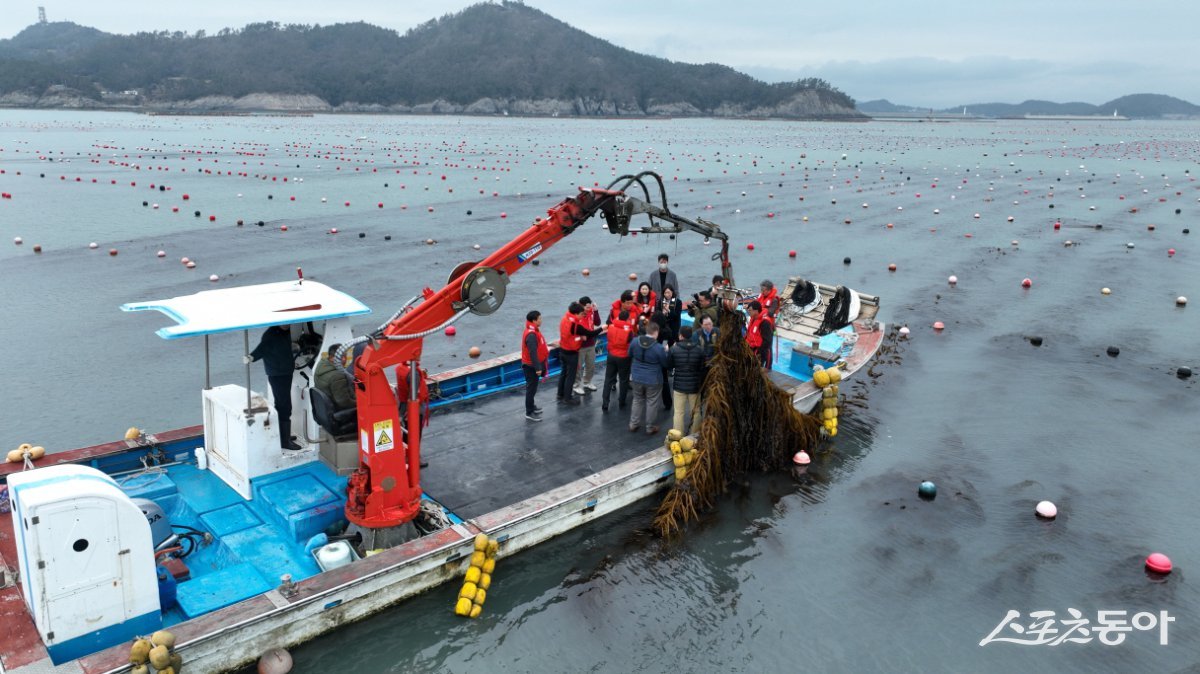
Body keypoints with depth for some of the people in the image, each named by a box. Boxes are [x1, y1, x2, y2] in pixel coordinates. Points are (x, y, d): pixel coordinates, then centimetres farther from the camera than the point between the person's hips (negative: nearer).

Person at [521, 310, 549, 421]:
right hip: (531, 366, -10)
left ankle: (531, 406, 38)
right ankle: (529, 413, 9)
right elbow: (532, 353, -28)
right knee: (531, 388, 0)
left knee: (532, 387, 23)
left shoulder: (533, 331, 7)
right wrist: (537, 368, -26)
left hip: (533, 365, 10)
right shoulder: (531, 335, -27)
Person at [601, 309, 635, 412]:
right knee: (623, 380, 13)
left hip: (611, 355, 3)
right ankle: (621, 403, 21)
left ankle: (605, 403, 8)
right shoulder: (629, 330, -19)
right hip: (624, 358, -3)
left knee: (608, 379, 11)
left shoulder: (611, 326, -6)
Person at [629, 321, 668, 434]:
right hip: (653, 380, -4)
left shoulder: (635, 341, -11)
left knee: (637, 400, 22)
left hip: (637, 377, 4)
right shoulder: (659, 347, -24)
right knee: (652, 403, 12)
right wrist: (666, 352, 7)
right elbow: (665, 364, -9)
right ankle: (650, 428, 22)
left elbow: (630, 355, 8)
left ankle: (633, 424, 29)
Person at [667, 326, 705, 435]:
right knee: (696, 411, 13)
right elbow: (702, 369, -1)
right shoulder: (699, 350, -6)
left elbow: (668, 366, 1)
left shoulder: (674, 349, -10)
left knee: (679, 412, 6)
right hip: (695, 385, 1)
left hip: (679, 385, -1)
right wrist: (702, 384, 13)